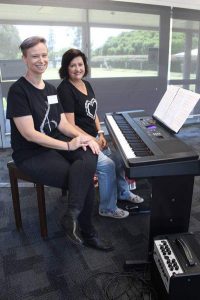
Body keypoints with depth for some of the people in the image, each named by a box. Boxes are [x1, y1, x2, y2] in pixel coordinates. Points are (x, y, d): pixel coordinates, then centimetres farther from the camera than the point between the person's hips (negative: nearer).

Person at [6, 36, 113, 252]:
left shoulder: (50, 89, 13)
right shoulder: (18, 91, -11)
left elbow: (62, 123, 9)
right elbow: (29, 134, -18)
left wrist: (81, 137, -11)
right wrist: (68, 145, -22)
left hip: (56, 146, 6)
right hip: (31, 155, -6)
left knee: (90, 154, -26)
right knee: (86, 180, -19)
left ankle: (73, 216, -22)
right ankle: (86, 232, 3)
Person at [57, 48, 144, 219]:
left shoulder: (87, 85, 10)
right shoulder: (65, 90, -16)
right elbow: (70, 126, -19)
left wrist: (100, 134, 1)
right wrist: (93, 140, -16)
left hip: (94, 137, 8)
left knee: (118, 159, 7)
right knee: (107, 165, -19)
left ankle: (123, 193, 33)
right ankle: (108, 208, 2)